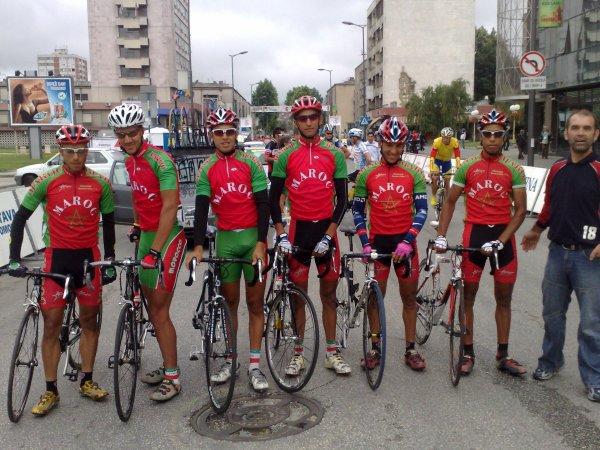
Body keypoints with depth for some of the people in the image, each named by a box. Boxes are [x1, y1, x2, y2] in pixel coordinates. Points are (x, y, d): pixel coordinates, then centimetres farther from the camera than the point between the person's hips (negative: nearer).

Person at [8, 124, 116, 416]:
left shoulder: (100, 183, -1)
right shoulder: (46, 181, -6)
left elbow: (108, 222, 9)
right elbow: (21, 217, 0)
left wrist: (110, 260, 10)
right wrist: (14, 258, -7)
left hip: (88, 256, 2)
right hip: (57, 256, -1)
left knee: (90, 320, 9)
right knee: (51, 324, 0)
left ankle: (87, 381, 24)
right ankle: (50, 391, 12)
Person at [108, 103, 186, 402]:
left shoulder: (159, 160, -18)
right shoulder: (129, 161, 9)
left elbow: (170, 206, -23)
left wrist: (155, 250, -26)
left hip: (167, 237, -8)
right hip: (146, 235, 9)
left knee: (159, 311, -6)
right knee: (152, 308, 13)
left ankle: (172, 378, 5)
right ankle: (167, 365, 26)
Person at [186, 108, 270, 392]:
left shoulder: (250, 163, -1)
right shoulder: (207, 169, 3)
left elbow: (263, 204, -5)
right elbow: (201, 208, -4)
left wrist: (261, 243, -13)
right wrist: (198, 246, -15)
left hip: (253, 237, -2)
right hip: (225, 239, 2)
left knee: (255, 303, 3)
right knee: (230, 302, 10)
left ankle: (254, 365, 11)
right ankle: (230, 361, 22)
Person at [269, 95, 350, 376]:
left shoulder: (334, 155, 1)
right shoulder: (286, 156, 0)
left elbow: (342, 198, 0)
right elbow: (274, 197, 2)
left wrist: (328, 235, -10)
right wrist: (281, 235, -8)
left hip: (326, 228, 1)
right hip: (298, 228, -1)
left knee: (329, 293, 9)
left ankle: (332, 353, 20)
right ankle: (298, 354, 18)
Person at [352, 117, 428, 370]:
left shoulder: (414, 174, -1)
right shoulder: (367, 175, 1)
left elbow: (421, 210, -6)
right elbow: (357, 211, 3)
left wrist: (407, 242, -18)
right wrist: (365, 243, -8)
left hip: (405, 242, 0)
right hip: (377, 241, 0)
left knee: (409, 297, 7)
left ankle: (411, 350, 18)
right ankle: (375, 348, 19)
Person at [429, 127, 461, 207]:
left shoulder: (454, 142, -27)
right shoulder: (437, 142, -32)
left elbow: (457, 156, -28)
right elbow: (432, 156, -35)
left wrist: (458, 168, -40)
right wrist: (431, 170, -45)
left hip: (447, 161, 2)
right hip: (437, 160, -2)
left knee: (447, 181, 4)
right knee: (435, 178, -22)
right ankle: (433, 197, -2)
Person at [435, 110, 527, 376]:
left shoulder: (514, 170, -1)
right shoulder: (467, 167, 1)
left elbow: (520, 210, -4)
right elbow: (450, 202, 4)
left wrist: (500, 241, -16)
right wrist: (441, 236, -6)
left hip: (503, 235, 0)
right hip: (474, 234, 0)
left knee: (504, 298, 9)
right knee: (467, 296, 5)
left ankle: (503, 355, 22)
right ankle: (468, 353, 18)